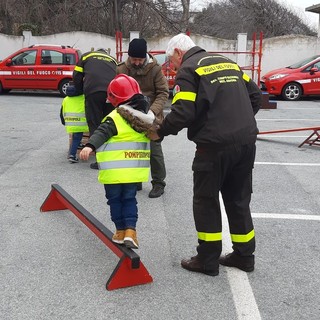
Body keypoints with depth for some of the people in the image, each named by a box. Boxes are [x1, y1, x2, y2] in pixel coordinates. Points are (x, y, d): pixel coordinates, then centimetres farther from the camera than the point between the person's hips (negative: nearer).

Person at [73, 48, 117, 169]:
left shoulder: (87, 55, 26)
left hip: (93, 92, -3)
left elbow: (76, 76, 19)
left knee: (95, 125, 2)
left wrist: (81, 91, 32)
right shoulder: (113, 59, 32)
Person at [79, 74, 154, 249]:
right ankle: (130, 230, 4)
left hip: (114, 171, -5)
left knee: (115, 200, 12)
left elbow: (102, 132, -31)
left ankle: (121, 230, 20)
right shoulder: (147, 116, 4)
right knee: (129, 199, 16)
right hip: (135, 170, 5)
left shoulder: (115, 118, -15)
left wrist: (90, 146, -40)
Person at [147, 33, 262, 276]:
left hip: (215, 145, -7)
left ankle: (208, 260, 16)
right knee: (239, 200, 17)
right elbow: (254, 95, 17)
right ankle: (244, 256, 26)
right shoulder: (228, 62, 18)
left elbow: (182, 113, -15)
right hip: (247, 142, 7)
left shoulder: (188, 70, -3)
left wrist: (160, 132, -1)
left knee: (206, 201, 8)